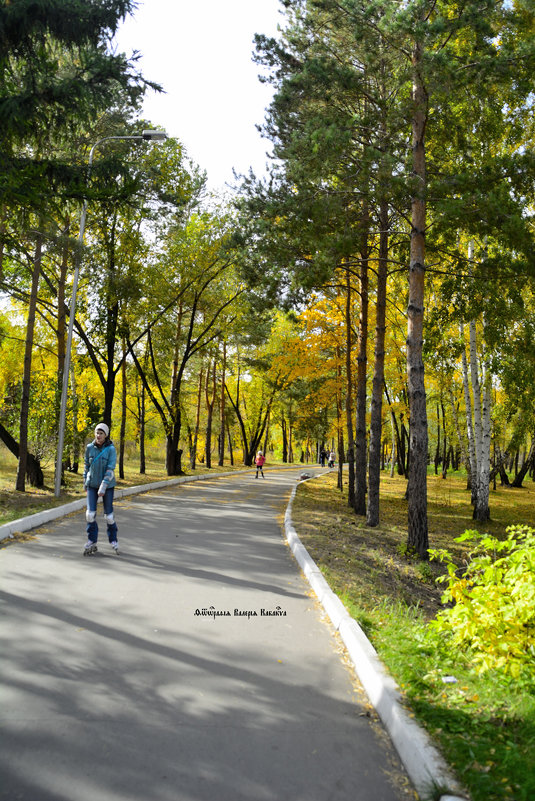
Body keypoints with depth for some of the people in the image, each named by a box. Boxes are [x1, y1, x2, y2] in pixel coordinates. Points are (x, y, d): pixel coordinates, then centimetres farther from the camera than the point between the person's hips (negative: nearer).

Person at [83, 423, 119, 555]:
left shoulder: (111, 449, -14)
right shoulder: (90, 447, -3)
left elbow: (111, 469, -20)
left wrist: (103, 486, -27)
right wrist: (85, 480, 18)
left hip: (107, 484, -2)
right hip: (92, 484, 3)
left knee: (108, 514, 4)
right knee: (90, 513, -8)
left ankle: (113, 540, 23)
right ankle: (91, 542, 4)